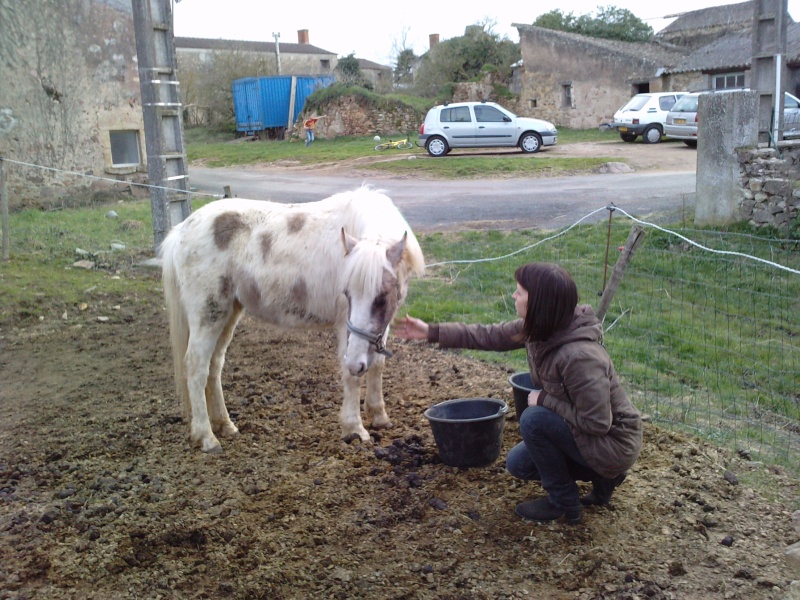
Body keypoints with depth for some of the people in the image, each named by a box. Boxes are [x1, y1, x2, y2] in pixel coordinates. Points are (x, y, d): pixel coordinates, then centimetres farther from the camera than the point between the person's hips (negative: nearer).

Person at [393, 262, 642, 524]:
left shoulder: (580, 356, -35)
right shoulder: (540, 329, -9)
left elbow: (596, 423, -30)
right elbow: (490, 336, 3)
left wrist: (543, 399, -20)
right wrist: (432, 332, 4)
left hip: (614, 442, -9)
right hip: (583, 430, 9)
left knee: (534, 419, -24)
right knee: (518, 464, 12)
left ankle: (564, 502, -3)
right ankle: (604, 476, 18)